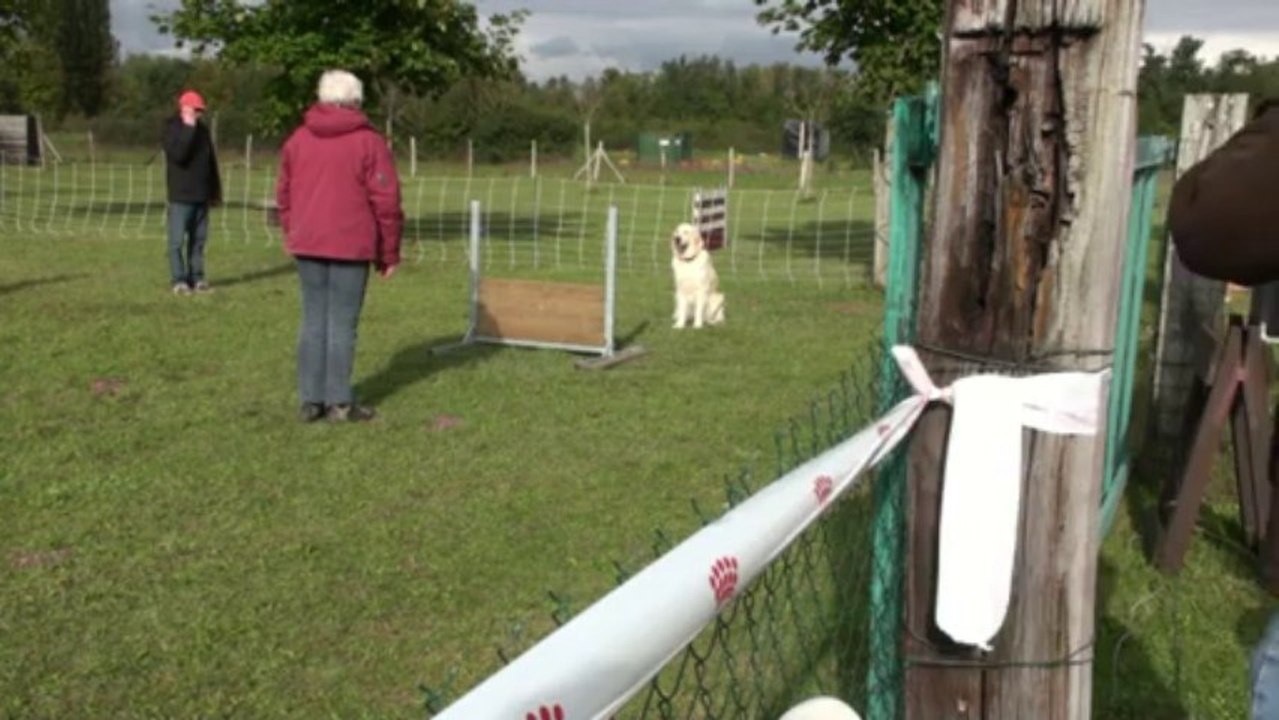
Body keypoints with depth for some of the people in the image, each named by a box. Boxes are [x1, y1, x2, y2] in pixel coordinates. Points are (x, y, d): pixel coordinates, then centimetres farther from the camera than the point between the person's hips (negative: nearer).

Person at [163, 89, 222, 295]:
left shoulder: (202, 129, 13)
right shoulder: (172, 128, -6)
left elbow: (211, 162, 19)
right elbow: (178, 154, -24)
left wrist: (215, 190, 19)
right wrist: (188, 129, -21)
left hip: (201, 195, 6)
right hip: (180, 196, -6)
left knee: (199, 239, 8)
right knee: (177, 239, -4)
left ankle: (196, 277, 15)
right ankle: (178, 280, 0)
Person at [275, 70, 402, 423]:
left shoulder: (297, 139, 10)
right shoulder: (369, 142, -4)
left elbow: (284, 195, 14)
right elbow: (386, 201, -7)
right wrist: (389, 253, 0)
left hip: (307, 246, 4)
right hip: (351, 246, -4)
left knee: (313, 322, 10)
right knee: (342, 324, 0)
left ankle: (310, 400, 11)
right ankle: (339, 402, 4)